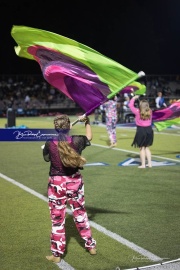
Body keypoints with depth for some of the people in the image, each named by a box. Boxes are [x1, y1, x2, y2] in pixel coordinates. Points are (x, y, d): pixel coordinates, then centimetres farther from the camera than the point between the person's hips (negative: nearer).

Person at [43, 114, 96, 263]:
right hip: (75, 181, 2)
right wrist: (87, 122, 26)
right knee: (80, 214, 19)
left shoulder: (50, 144, -14)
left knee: (57, 218, 7)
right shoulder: (77, 140, -9)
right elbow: (89, 137, 14)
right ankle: (91, 245, 32)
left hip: (56, 183, -2)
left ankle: (57, 254, 15)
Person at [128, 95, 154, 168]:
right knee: (147, 147, 17)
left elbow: (130, 105, -2)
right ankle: (149, 163, 18)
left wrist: (134, 98, 10)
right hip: (149, 130, 5)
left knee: (142, 148, 4)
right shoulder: (150, 112, -2)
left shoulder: (137, 112, -12)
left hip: (141, 130, -5)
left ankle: (143, 164, 7)